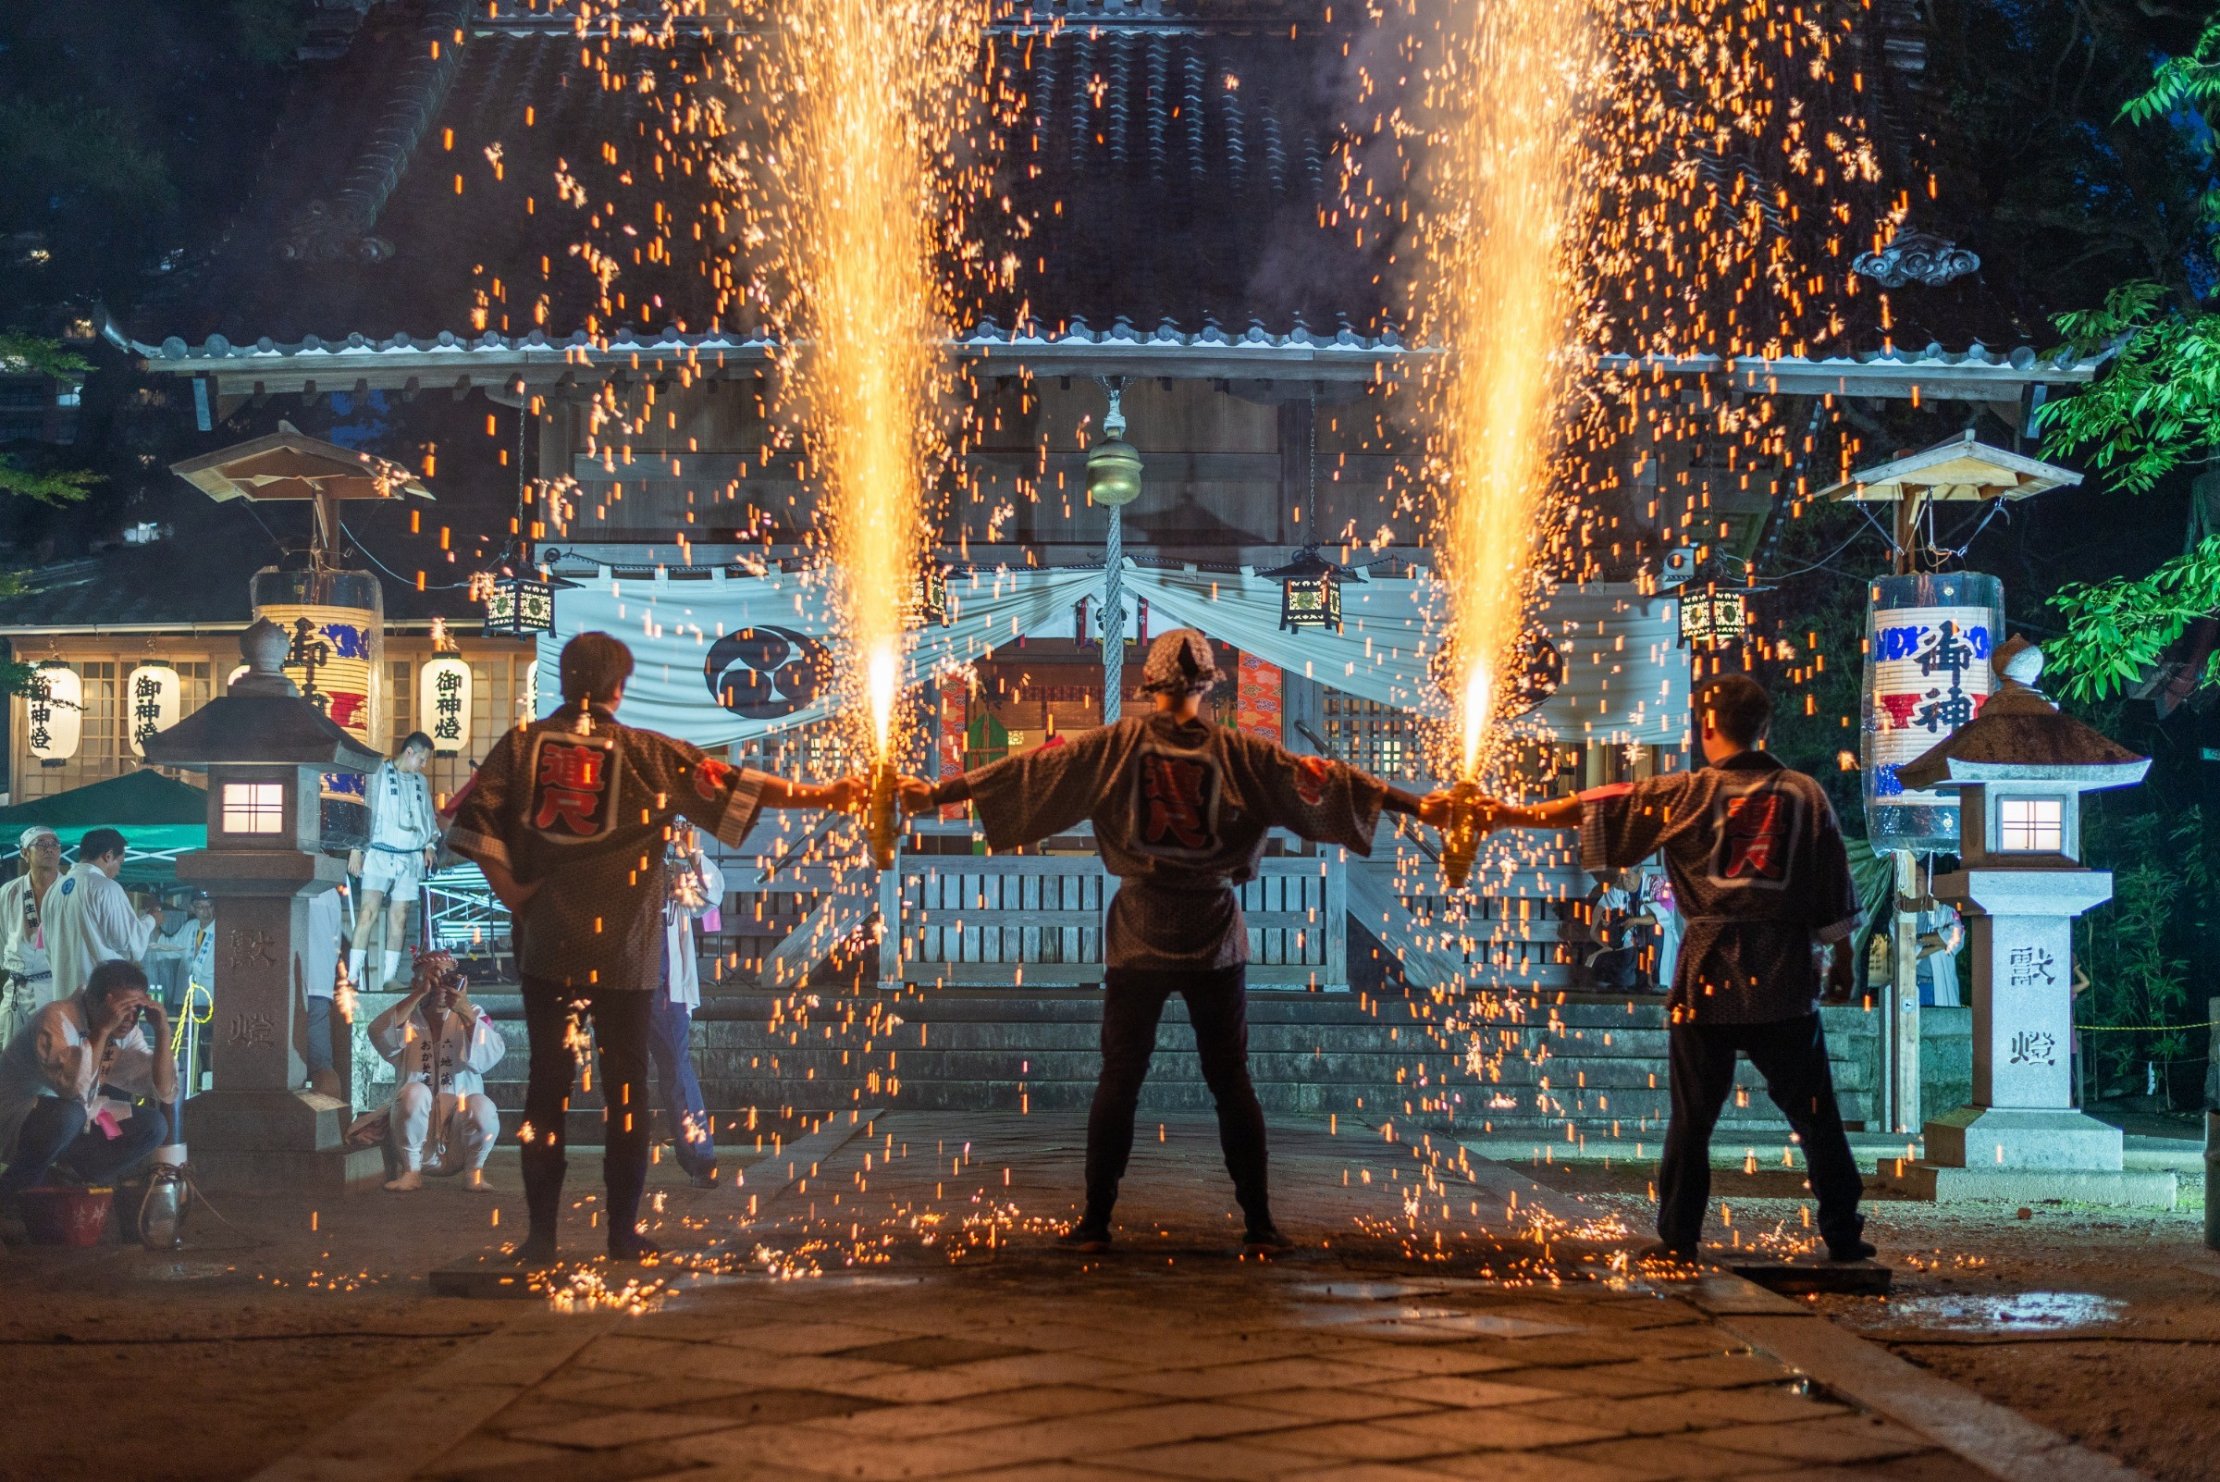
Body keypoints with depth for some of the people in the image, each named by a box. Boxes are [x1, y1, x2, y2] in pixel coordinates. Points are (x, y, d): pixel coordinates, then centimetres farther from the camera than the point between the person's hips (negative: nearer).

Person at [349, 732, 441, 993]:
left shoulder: (421, 782, 17)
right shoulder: (378, 774, 0)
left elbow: (429, 816, 25)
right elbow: (364, 810, -4)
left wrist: (430, 844, 9)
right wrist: (357, 849, -10)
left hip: (410, 858, 5)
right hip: (380, 854, -5)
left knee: (399, 917, 4)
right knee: (369, 911, -16)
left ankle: (389, 976, 9)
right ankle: (353, 976, -17)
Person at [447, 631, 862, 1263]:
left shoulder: (521, 746, 3)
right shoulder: (646, 753, -2)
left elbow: (475, 821, -6)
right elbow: (733, 786, -4)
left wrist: (512, 893, -1)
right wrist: (822, 795, 0)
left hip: (546, 948, 2)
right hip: (624, 951, -2)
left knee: (546, 1083, 6)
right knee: (625, 1086, 7)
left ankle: (540, 1234, 4)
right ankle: (623, 1232, 9)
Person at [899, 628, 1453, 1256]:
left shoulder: (1117, 745, -3)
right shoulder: (1238, 753, -3)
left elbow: (1031, 770, -3)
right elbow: (1322, 780, -1)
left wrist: (938, 792, 3)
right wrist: (1415, 805, 4)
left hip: (1138, 940, 0)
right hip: (1216, 943, 0)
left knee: (1119, 1078, 6)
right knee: (1231, 1080, 7)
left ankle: (1096, 1222, 5)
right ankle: (1259, 1224, 6)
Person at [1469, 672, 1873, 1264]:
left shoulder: (1688, 794, -2)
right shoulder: (1805, 794, 4)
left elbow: (1593, 808, -1)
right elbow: (1835, 894, 7)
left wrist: (1515, 816, 7)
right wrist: (1842, 962, 18)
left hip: (1709, 975, -1)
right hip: (1786, 979, 1)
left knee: (1692, 1116, 7)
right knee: (1813, 1114, 8)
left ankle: (1678, 1238, 9)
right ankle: (1843, 1234, 9)